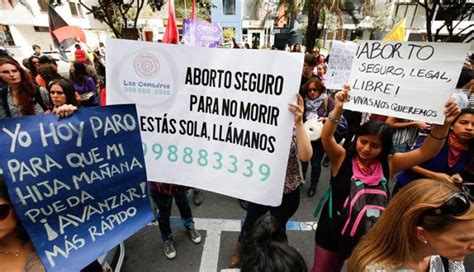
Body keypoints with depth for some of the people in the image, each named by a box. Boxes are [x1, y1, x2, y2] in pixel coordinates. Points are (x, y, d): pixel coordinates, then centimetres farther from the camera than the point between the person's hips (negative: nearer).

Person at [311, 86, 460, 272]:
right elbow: (326, 137, -35)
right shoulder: (342, 158, -18)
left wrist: (444, 124, -27)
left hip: (369, 234, 3)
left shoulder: (388, 164, -9)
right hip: (334, 230, -2)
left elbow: (426, 152, -13)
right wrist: (338, 109, -48)